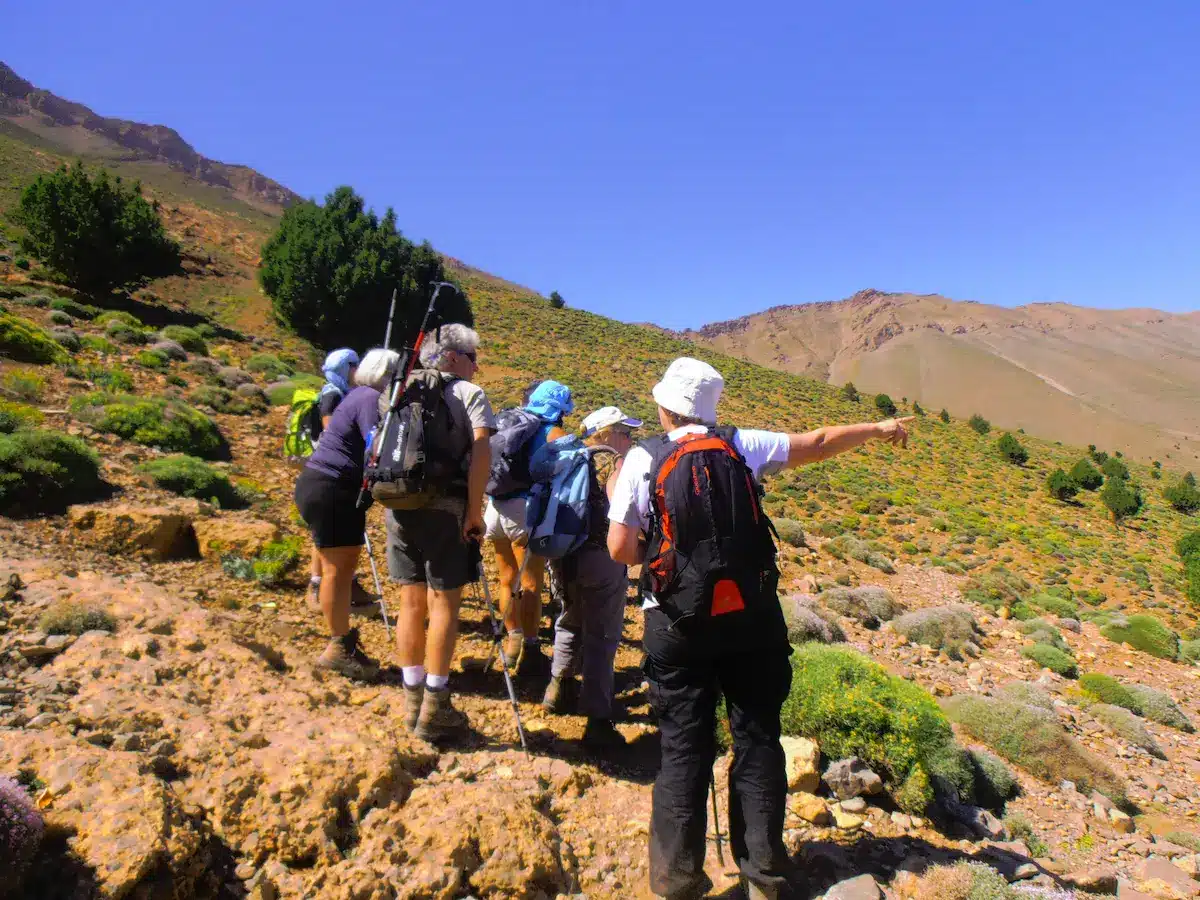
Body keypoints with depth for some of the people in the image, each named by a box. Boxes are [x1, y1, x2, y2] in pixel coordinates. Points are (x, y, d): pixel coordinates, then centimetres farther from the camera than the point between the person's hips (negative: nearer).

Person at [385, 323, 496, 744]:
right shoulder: (469, 393, 1)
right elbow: (480, 449, -13)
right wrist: (475, 510, -12)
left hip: (399, 504, 5)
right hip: (445, 507, -5)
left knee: (411, 601, 12)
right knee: (443, 603, 2)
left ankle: (413, 699, 21)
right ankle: (434, 709, 7)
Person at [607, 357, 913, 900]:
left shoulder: (642, 459, -5)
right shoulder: (742, 445, 1)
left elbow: (620, 550, -8)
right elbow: (818, 443, 13)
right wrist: (878, 429, 29)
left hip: (679, 624, -2)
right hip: (751, 616, 2)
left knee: (684, 749, 8)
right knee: (757, 740, 14)